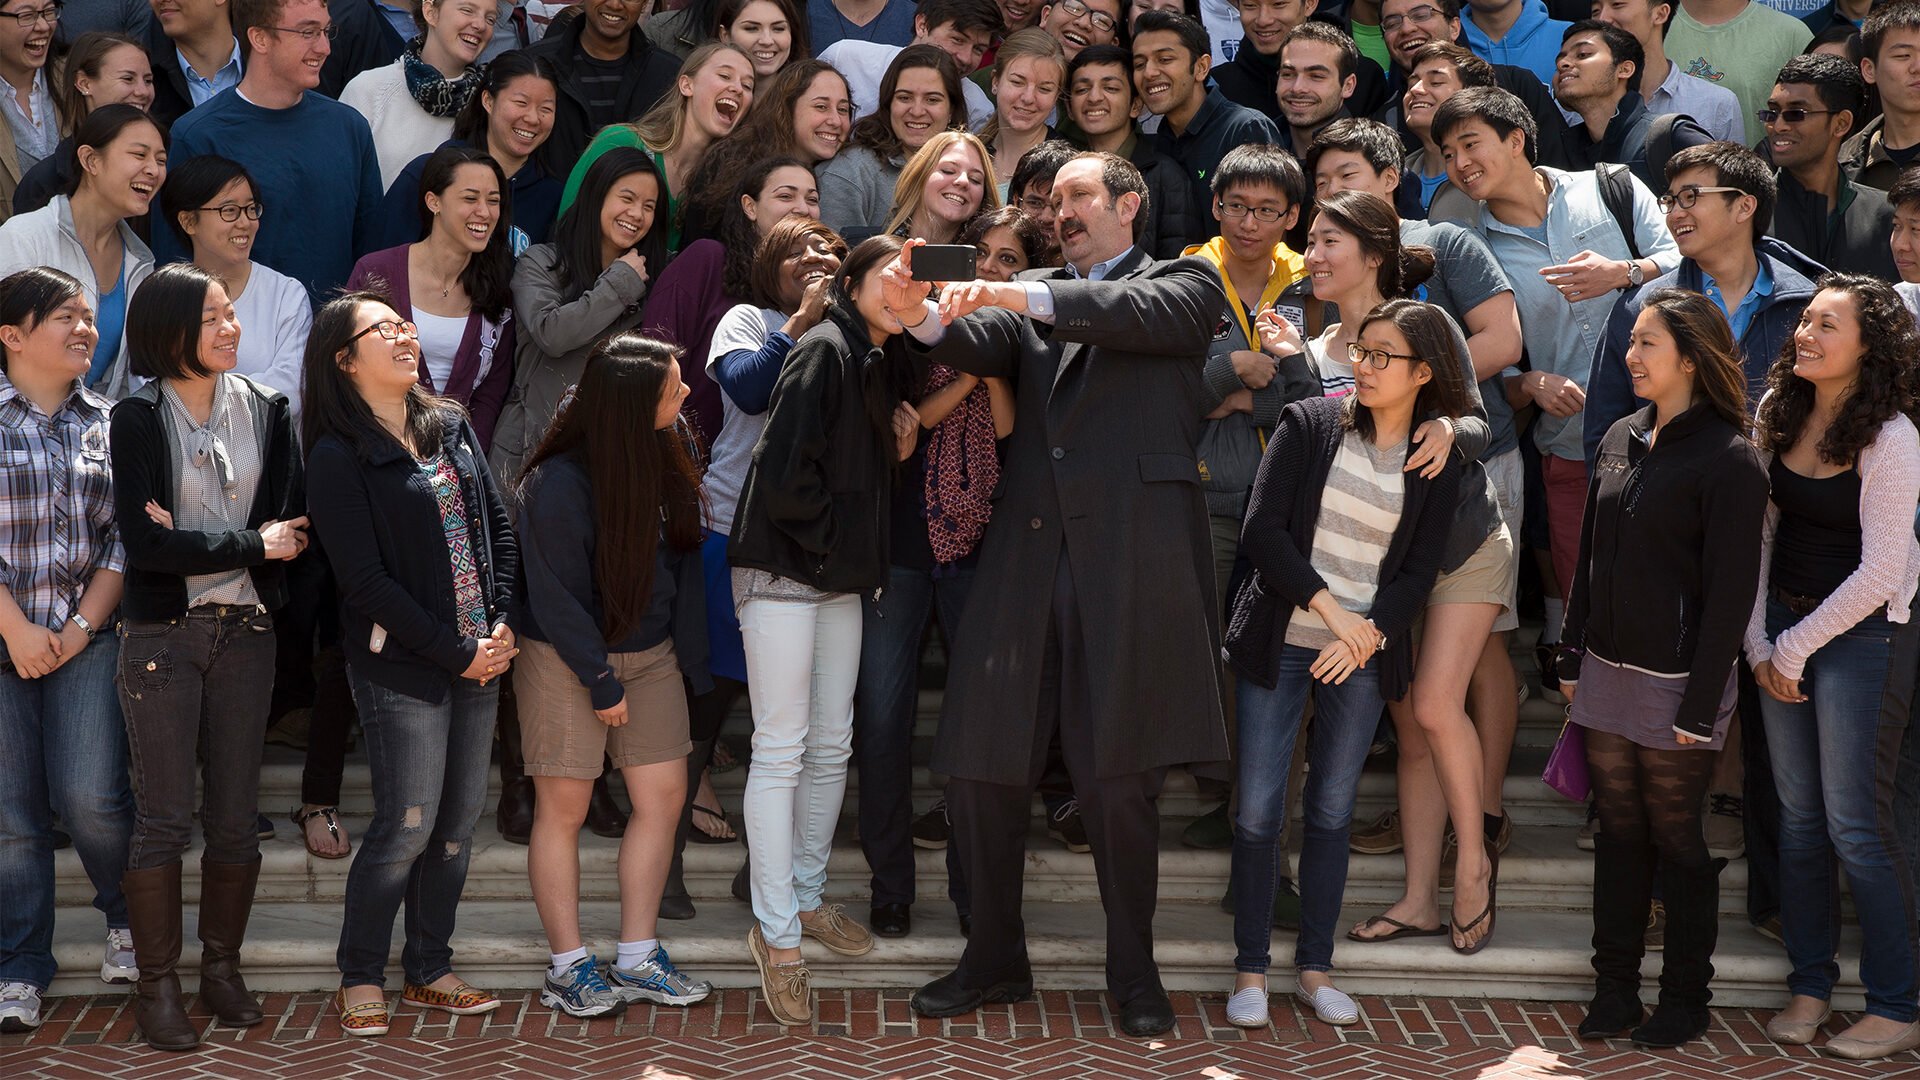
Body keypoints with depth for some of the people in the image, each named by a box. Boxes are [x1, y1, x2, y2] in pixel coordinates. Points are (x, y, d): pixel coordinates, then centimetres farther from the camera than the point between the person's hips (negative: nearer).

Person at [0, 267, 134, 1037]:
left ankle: (127, 922, 19)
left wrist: (83, 627, -5)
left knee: (91, 798, -8)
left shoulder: (110, 423, 9)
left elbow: (125, 538, 6)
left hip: (87, 636, 1)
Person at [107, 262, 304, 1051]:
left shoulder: (266, 411, 5)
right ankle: (157, 986, 5)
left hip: (245, 630, 3)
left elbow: (292, 521, 0)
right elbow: (144, 543, -14)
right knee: (165, 816, -2)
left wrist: (196, 540, -12)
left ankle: (223, 968, 20)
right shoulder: (138, 421, -5)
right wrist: (250, 546, -11)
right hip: (162, 634, -3)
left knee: (236, 814, 7)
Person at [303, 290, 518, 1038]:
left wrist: (501, 625, -2)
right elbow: (365, 580, -13)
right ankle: (360, 981, 9)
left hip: (478, 659, 6)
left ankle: (430, 970, 22)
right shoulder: (339, 457, -9)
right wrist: (456, 651, -13)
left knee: (459, 821, 9)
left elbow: (498, 526, 12)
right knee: (408, 825, -6)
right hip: (401, 667, -6)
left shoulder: (451, 427, 11)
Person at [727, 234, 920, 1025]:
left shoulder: (885, 365, 13)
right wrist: (833, 539, -9)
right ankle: (776, 932, -2)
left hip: (841, 578, 9)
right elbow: (784, 469, -21)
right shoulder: (824, 352, -13)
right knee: (780, 749, -6)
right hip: (783, 570, -9)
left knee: (831, 746, 13)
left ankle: (806, 897, 28)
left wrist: (900, 450, -1)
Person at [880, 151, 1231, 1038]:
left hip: (1130, 562, -4)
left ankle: (1133, 971, 14)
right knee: (978, 766, 3)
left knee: (1117, 780, -3)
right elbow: (978, 347, 3)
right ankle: (995, 958, 20)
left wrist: (1022, 296, -22)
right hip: (1028, 559, 4)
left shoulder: (1184, 284, 11)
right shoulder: (1032, 302, 21)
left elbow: (1141, 315, -11)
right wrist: (921, 316, -19)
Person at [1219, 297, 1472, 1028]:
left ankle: (1316, 970, 16)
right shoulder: (1309, 425, -2)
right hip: (1279, 640, -1)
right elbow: (1262, 532, -8)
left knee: (1333, 810, 6)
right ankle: (1250, 973, 7)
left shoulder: (1436, 464, 3)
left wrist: (1370, 633, -14)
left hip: (1362, 654, 1)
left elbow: (1418, 571, 2)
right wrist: (1328, 605, -15)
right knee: (1259, 809, -2)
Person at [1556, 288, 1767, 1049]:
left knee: (1676, 840, 5)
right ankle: (1615, 989, 21)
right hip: (1608, 673, 6)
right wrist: (1573, 657, 12)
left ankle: (1686, 1002, 18)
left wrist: (1698, 707, -16)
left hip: (1674, 683, -6)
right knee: (1618, 833, 11)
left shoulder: (1728, 459, -13)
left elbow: (1731, 592, -14)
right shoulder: (1621, 439, 7)